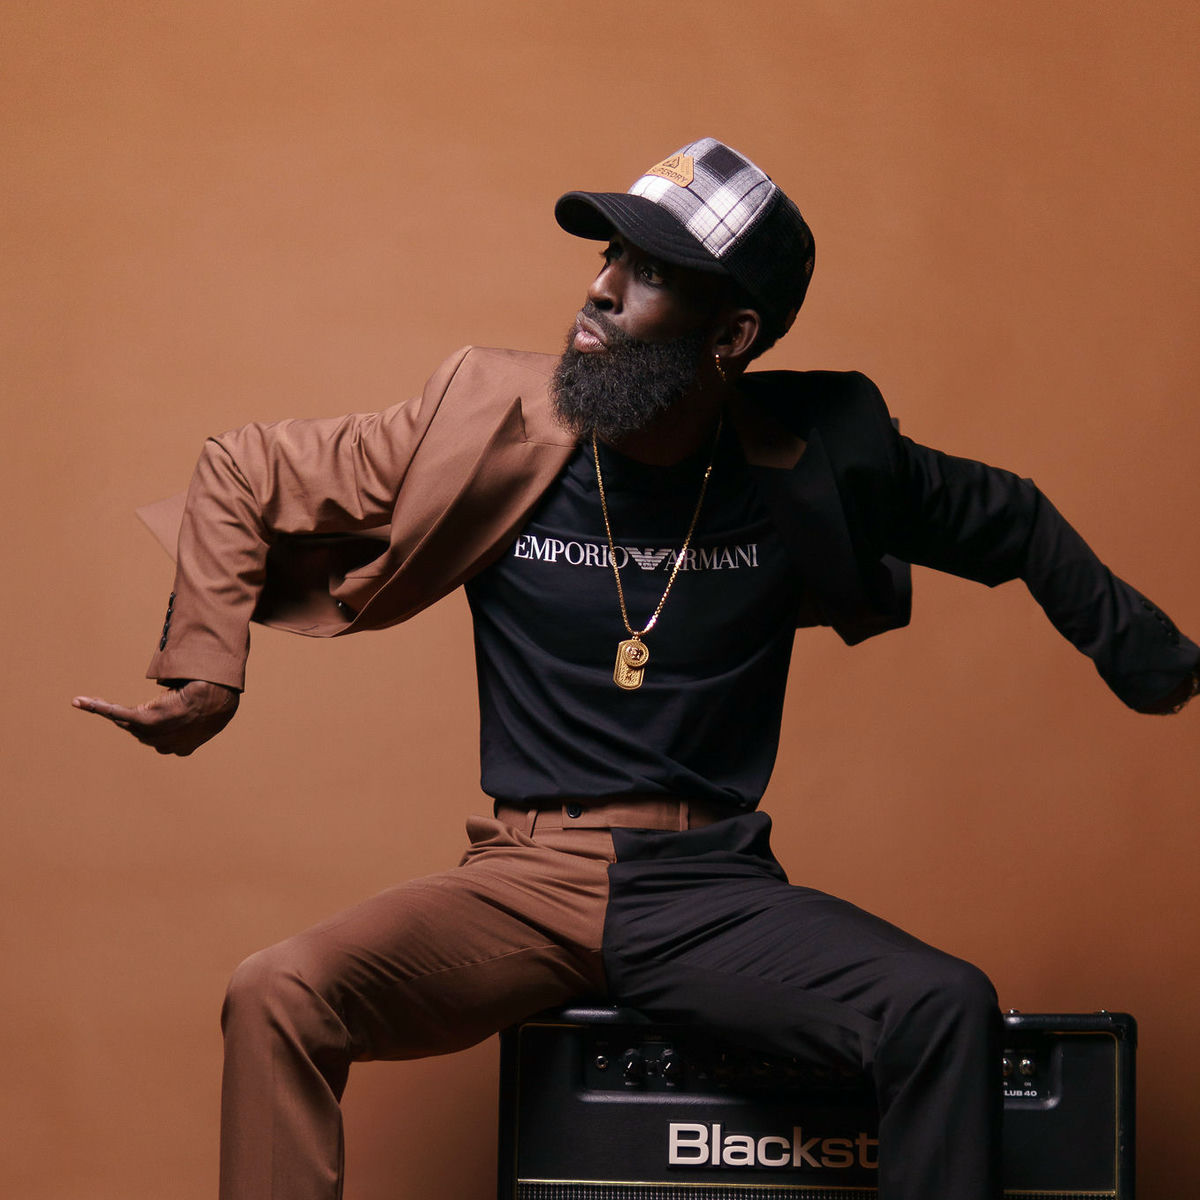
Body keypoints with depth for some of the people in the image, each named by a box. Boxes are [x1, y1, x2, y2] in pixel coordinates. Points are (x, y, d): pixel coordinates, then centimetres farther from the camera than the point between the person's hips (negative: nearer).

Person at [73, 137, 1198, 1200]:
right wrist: (205, 674, -2)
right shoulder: (489, 432, -2)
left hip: (713, 889, 1)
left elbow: (1008, 525, 19)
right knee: (276, 996, -28)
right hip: (523, 884, 0)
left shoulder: (808, 460, 0)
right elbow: (243, 480, 8)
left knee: (948, 1008, -27)